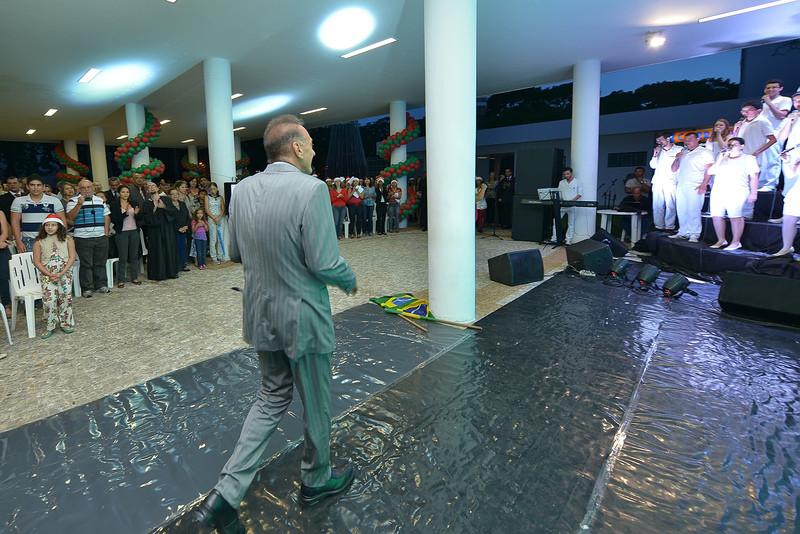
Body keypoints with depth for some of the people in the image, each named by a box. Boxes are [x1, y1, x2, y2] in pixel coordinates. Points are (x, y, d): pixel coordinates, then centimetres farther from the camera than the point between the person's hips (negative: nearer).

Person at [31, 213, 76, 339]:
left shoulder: (67, 239, 3)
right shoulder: (39, 242, 3)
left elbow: (72, 258, -2)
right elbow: (37, 262, 2)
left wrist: (61, 274, -11)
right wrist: (50, 275, -11)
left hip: (65, 273, 0)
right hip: (47, 274, 0)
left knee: (65, 298, 0)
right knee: (49, 299, -11)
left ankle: (66, 323, 15)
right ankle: (50, 326, 3)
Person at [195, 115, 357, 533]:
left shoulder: (242, 190, 1)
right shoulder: (311, 190, -20)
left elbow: (235, 253, 9)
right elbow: (325, 263, -22)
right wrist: (350, 281, -2)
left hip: (261, 315, 7)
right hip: (303, 317, -6)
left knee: (272, 397, 23)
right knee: (316, 403, 15)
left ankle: (226, 493, 23)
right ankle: (316, 480, 39)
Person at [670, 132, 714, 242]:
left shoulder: (705, 152, 5)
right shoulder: (683, 153, 24)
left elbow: (709, 170, -4)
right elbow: (674, 170, 23)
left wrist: (704, 185, -15)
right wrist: (677, 159, 5)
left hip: (695, 187, -6)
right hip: (681, 187, 6)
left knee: (694, 211, -10)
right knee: (681, 211, 4)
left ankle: (694, 235, -8)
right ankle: (683, 233, 11)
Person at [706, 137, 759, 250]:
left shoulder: (749, 159, 10)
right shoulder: (722, 158, 22)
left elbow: (754, 177, 4)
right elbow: (710, 172, 11)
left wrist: (753, 193, -5)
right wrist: (720, 159, 2)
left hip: (737, 193, -4)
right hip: (718, 192, 4)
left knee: (735, 217, -13)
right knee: (716, 216, -2)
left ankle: (736, 242, -7)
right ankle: (721, 240, 9)